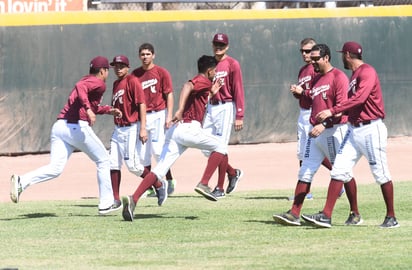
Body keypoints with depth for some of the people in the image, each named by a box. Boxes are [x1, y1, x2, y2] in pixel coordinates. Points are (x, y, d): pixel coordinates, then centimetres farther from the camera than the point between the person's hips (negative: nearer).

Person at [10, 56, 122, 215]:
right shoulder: (99, 83, 0)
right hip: (77, 127, -8)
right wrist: (88, 109, -31)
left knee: (55, 169, -3)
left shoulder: (87, 80, 27)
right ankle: (106, 204, 12)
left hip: (59, 125, 8)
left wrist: (108, 110, 37)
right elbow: (80, 87, -22)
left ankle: (22, 181, -25)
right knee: (103, 161, 11)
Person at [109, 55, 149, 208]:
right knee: (113, 163, 3)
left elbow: (142, 104, -16)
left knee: (132, 165, -11)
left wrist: (143, 128, -21)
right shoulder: (116, 84, 15)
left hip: (131, 128, -8)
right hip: (118, 128, 8)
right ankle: (116, 200, 6)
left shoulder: (132, 81, -10)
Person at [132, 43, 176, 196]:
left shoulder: (162, 72, -1)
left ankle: (170, 181, 3)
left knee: (158, 150, -12)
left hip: (158, 114, -4)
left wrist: (169, 116, -12)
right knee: (142, 154, 3)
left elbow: (169, 95, -3)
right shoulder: (135, 74, 10)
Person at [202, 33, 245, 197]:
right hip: (211, 108, 7)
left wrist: (239, 116, -14)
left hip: (225, 108, -7)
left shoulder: (232, 64, -6)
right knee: (206, 147, 4)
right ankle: (233, 173, 23)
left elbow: (238, 91, -9)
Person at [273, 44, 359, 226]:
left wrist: (324, 124, -27)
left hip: (334, 130, -8)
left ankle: (355, 213, 9)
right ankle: (294, 214, -1)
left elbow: (341, 107, -19)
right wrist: (302, 93, 9)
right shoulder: (316, 79, 16)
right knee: (305, 172, 2)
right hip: (316, 131, 8)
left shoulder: (338, 77, -11)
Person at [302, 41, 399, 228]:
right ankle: (326, 216, -2)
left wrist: (332, 111, -28)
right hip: (354, 129, 9)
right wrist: (330, 116, 18)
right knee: (339, 170, 1)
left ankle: (391, 218, 8)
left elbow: (359, 99, -26)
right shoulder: (354, 75, 17)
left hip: (371, 129, -9)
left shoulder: (367, 72, -12)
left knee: (381, 174, -2)